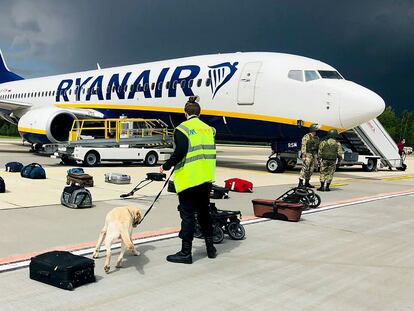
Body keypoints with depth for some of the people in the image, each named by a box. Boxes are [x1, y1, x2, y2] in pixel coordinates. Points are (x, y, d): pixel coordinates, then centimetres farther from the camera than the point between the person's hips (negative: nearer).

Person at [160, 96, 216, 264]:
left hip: (188, 179, -6)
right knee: (204, 212, 18)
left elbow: (180, 153, -18)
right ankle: (210, 247, 27)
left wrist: (166, 166, -6)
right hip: (206, 179, 6)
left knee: (188, 215, 0)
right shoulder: (208, 129, 8)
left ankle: (186, 252, 6)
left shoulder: (182, 129, -10)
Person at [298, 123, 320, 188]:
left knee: (311, 169, 9)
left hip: (314, 155, 8)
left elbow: (318, 147, 20)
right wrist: (303, 155, -18)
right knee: (305, 168, -13)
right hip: (308, 154, -8)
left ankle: (307, 183, 18)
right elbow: (303, 147, -12)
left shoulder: (317, 138, 15)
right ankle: (300, 183, -12)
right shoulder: (306, 137, -7)